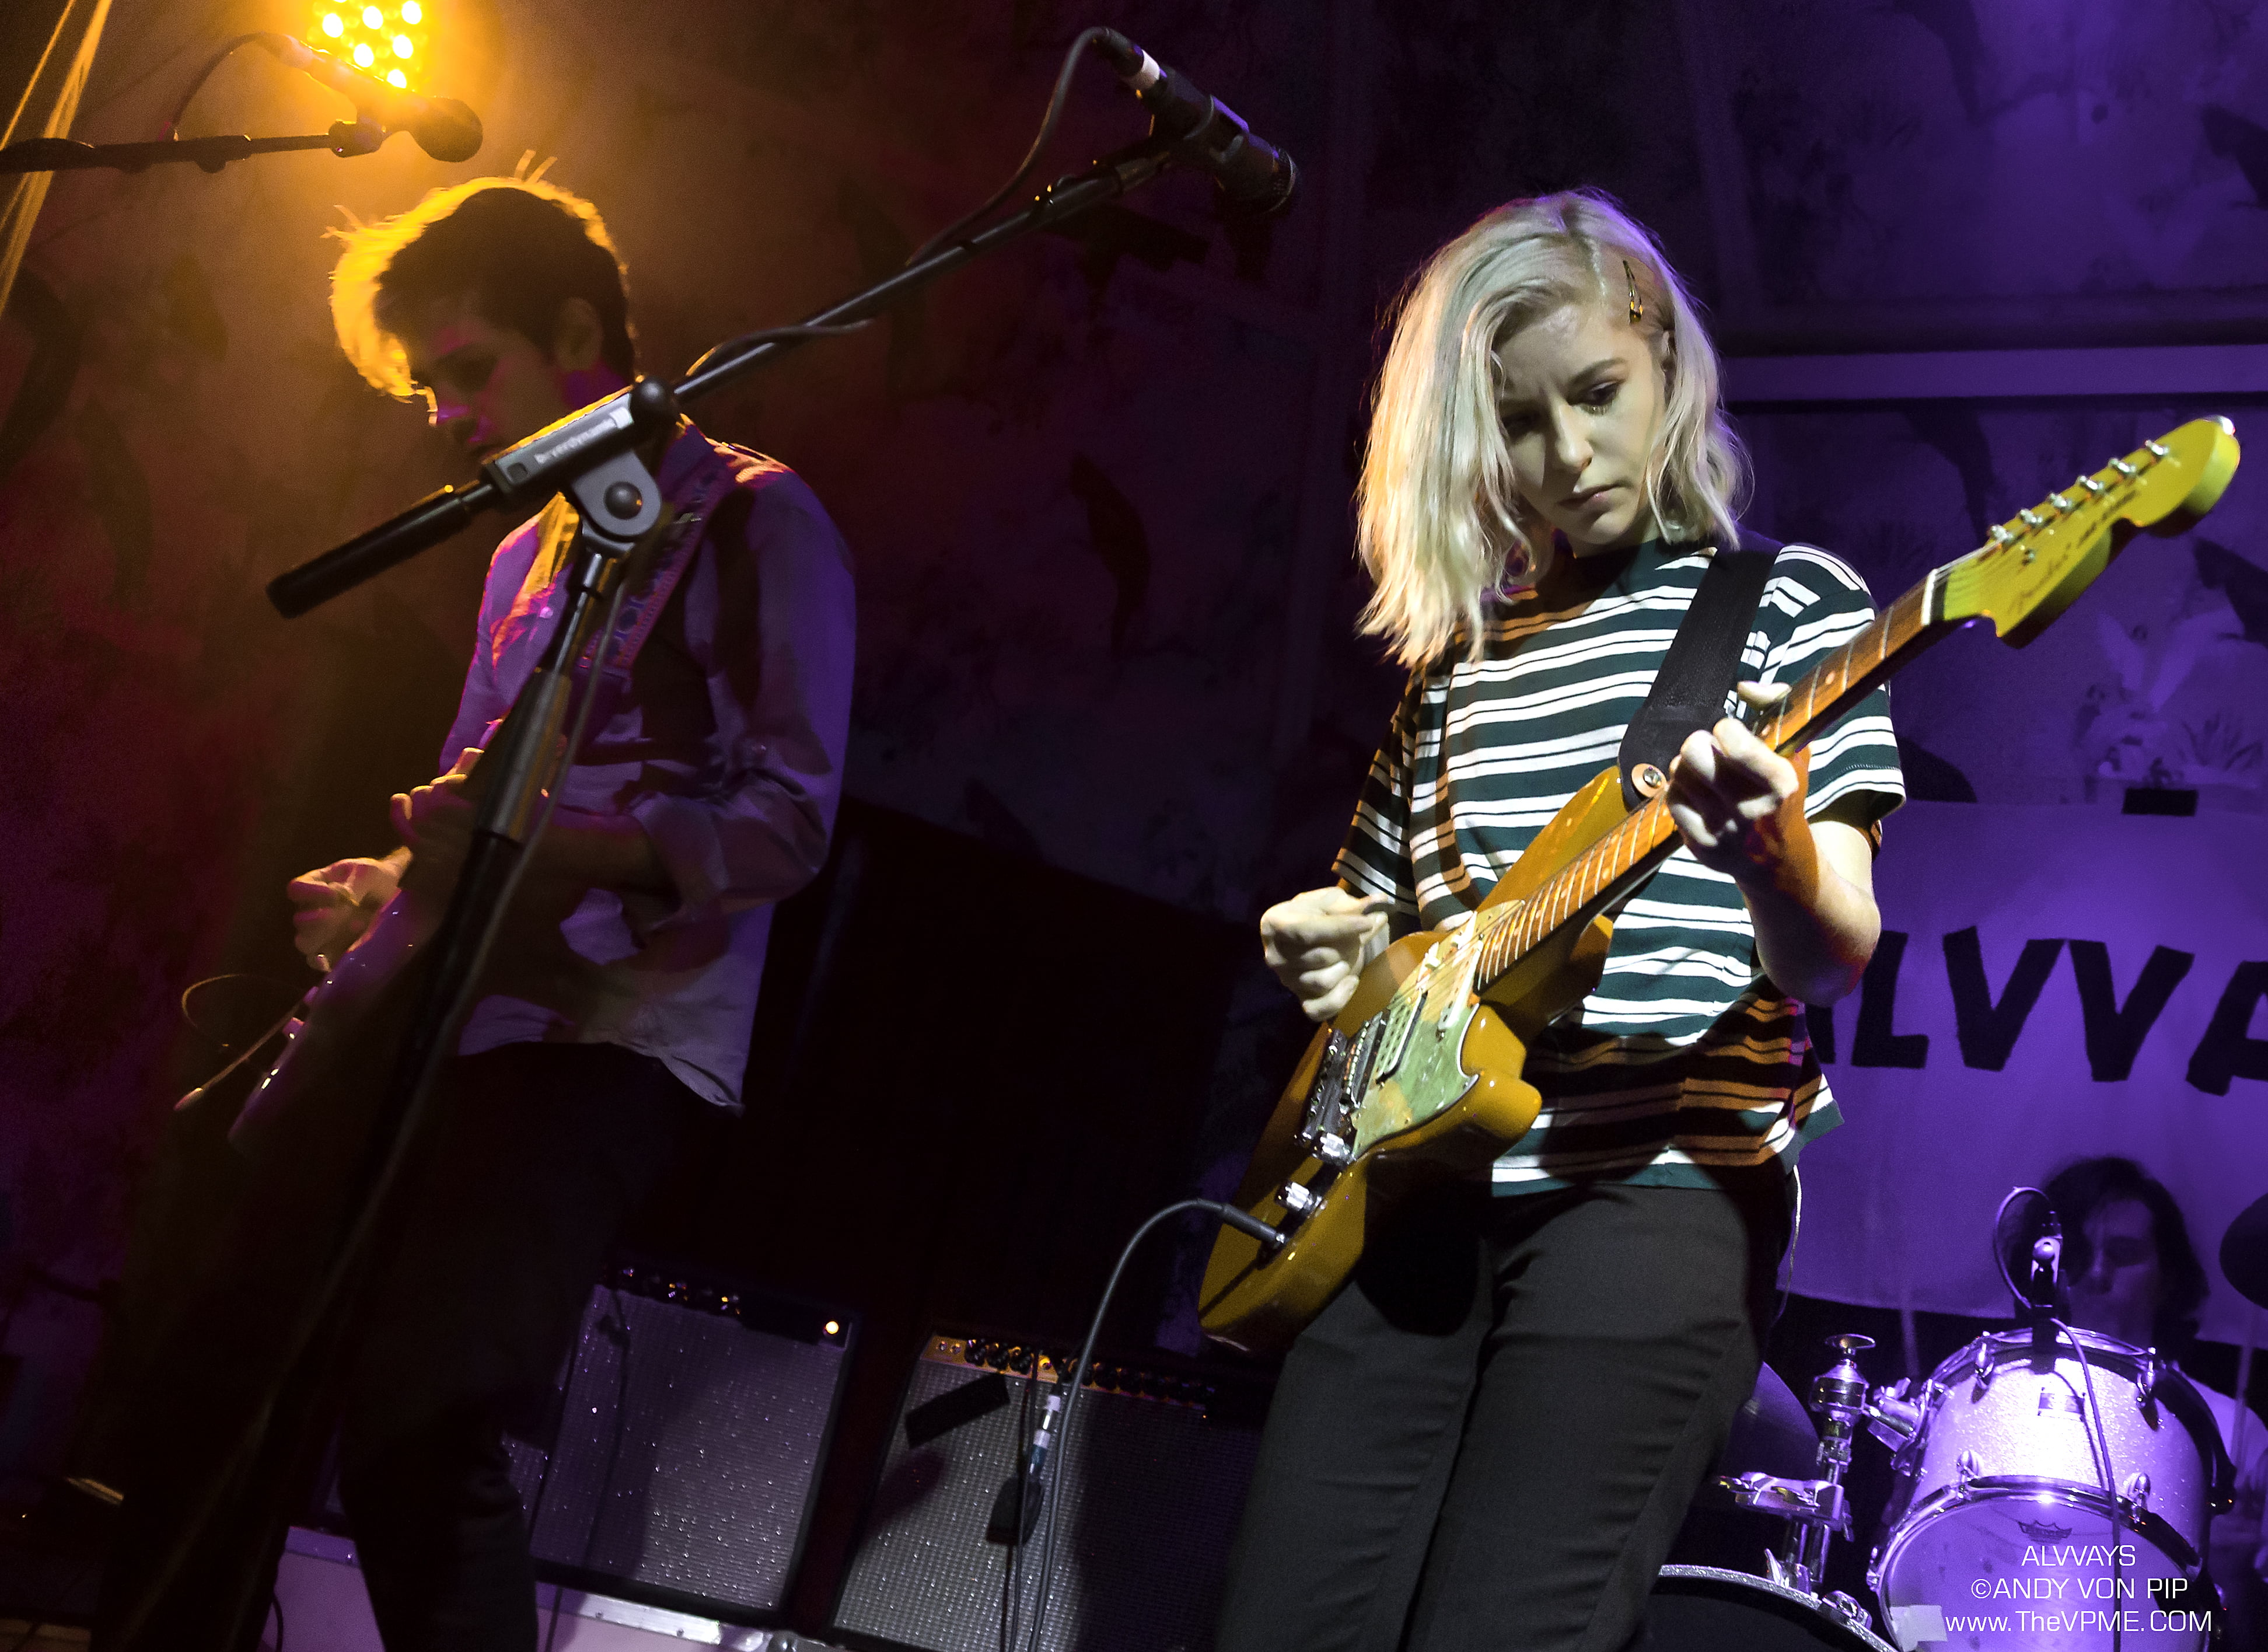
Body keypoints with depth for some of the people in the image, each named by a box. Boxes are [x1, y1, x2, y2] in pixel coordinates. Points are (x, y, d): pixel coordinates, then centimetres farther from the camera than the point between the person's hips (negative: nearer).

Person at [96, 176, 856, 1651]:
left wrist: (540, 843, -23)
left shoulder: (752, 519, 0)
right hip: (438, 1012, 8)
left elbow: (790, 819, -10)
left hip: (612, 1033, -8)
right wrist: (389, 883, 8)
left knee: (418, 1434, -20)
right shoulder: (532, 553, 23)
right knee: (222, 1377, 4)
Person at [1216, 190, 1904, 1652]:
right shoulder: (1459, 643, 19)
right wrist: (1325, 938, 6)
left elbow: (1835, 953, -6)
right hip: (1419, 1185, 5)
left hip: (1660, 1185, -5)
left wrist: (1778, 867, -29)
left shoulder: (1786, 595, 5)